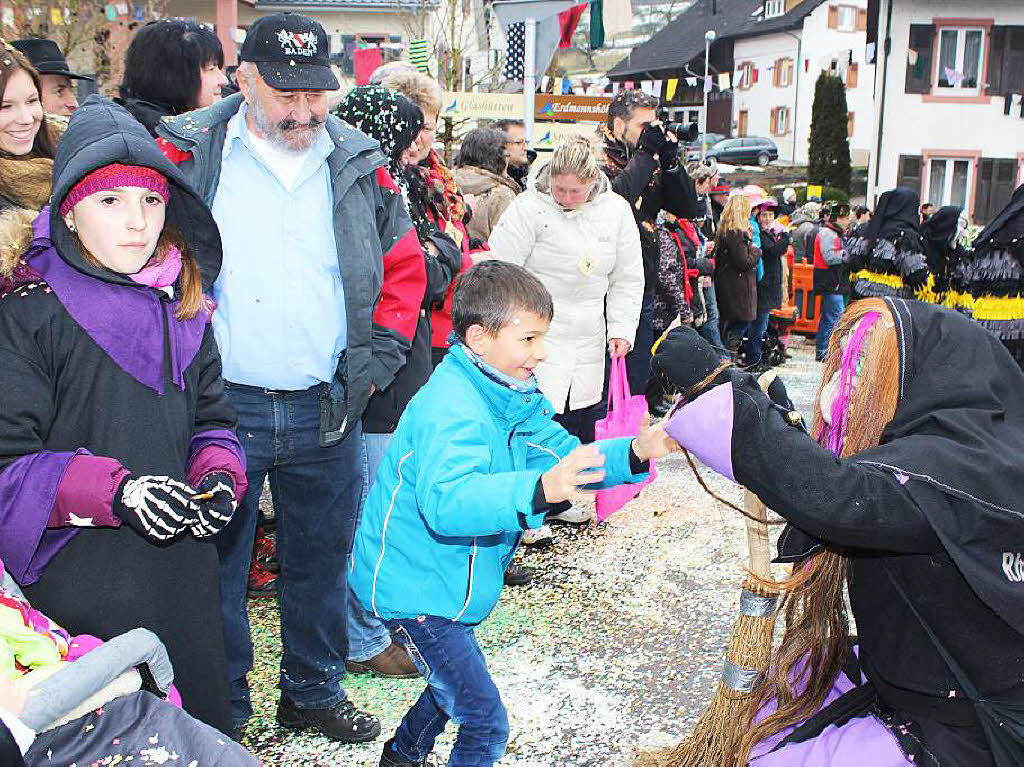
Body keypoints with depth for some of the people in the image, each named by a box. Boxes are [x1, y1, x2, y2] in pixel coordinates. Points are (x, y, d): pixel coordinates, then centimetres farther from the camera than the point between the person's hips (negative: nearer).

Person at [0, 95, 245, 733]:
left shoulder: (183, 303, 8)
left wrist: (219, 476, -6)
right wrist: (114, 490, -24)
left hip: (185, 581, 6)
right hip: (74, 592, -5)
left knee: (202, 721, 18)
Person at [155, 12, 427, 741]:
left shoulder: (362, 166, 4)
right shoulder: (187, 153, -4)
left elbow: (404, 266, 13)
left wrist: (378, 359, 4)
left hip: (327, 409, 3)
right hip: (218, 407, -2)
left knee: (322, 560, 16)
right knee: (216, 564, 9)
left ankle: (315, 691, 37)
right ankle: (219, 709, 29)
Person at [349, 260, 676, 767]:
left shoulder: (513, 397, 2)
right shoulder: (451, 408, -30)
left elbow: (565, 456, 4)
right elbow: (446, 501, -46)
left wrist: (633, 452, -13)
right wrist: (537, 490, -60)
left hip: (444, 582, 10)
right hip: (415, 587, -10)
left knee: (455, 684, 30)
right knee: (486, 724, -6)